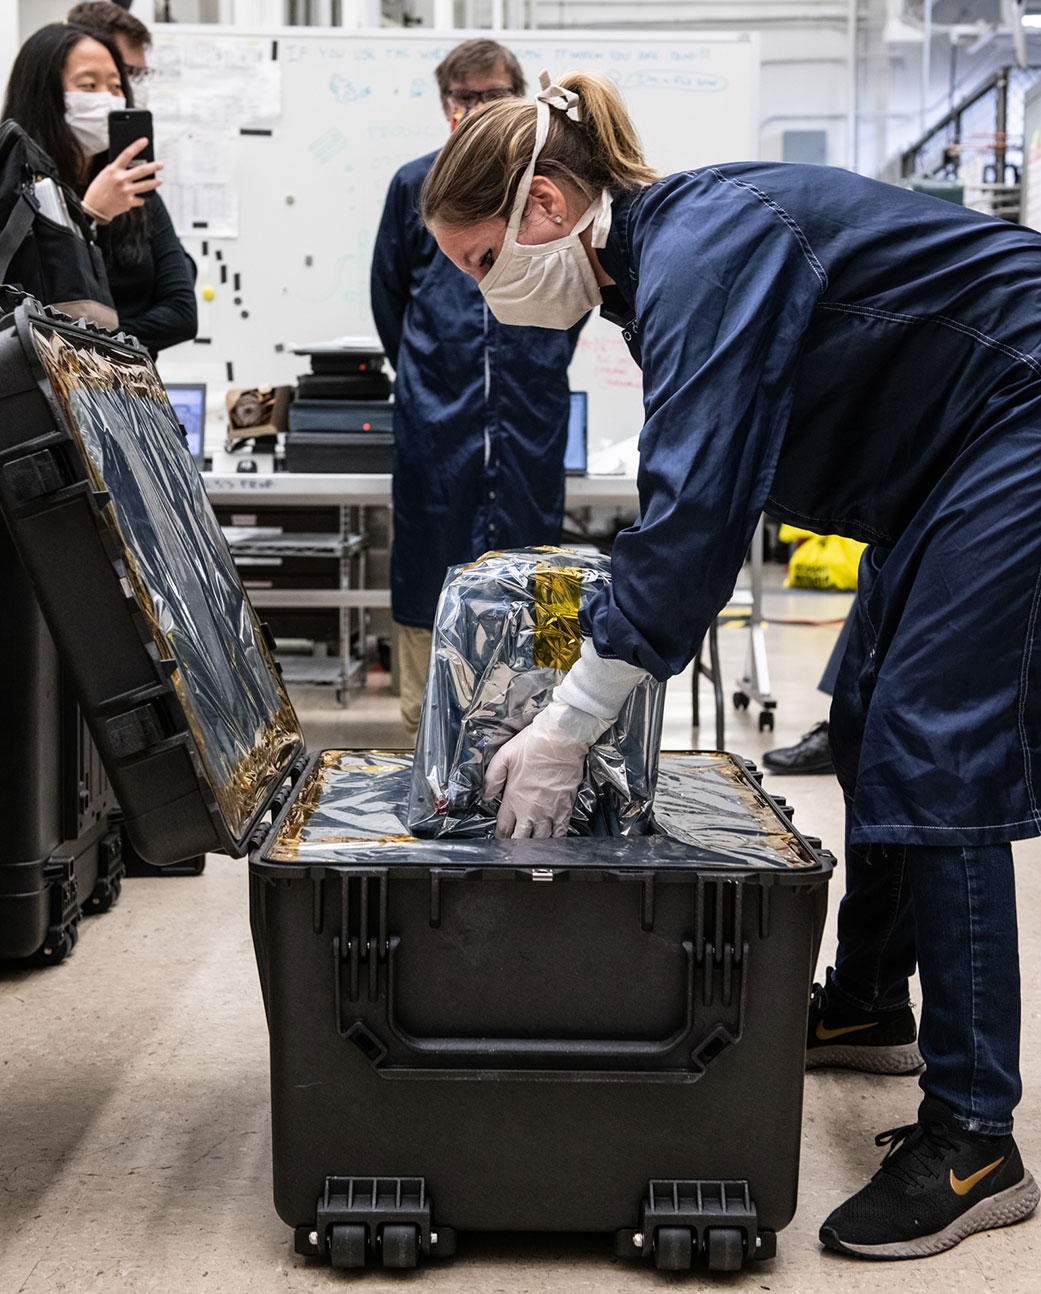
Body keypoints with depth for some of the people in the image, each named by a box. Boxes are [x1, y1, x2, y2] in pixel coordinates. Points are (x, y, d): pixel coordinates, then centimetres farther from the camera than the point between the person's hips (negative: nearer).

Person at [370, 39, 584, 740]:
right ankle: (425, 733, 10)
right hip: (436, 418, 0)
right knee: (428, 561, 2)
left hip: (530, 414, 0)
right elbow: (388, 290, 16)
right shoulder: (416, 185, 7)